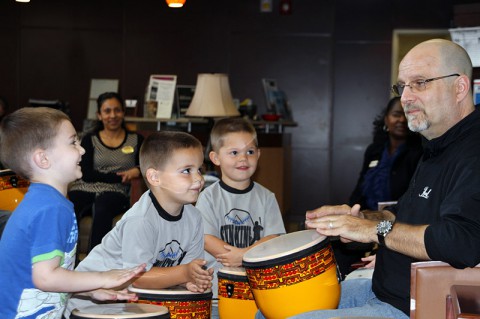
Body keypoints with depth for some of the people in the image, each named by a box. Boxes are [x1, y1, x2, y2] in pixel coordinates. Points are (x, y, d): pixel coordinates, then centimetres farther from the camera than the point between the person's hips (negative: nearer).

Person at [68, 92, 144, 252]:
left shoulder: (136, 140, 17)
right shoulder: (90, 140, 15)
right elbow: (87, 175, 2)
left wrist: (137, 171, -13)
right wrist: (122, 176, -7)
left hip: (115, 192, -1)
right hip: (84, 190, 1)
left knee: (102, 208, -38)